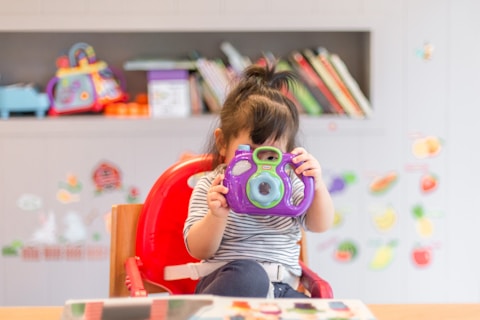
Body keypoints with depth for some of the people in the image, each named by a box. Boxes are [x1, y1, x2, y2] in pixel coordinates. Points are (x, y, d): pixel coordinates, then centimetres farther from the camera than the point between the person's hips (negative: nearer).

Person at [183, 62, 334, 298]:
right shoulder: (211, 186, 0)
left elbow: (320, 225, 4)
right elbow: (198, 251, -6)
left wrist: (317, 186, -15)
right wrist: (217, 216, -27)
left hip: (282, 287, 4)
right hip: (230, 280, -4)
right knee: (250, 275, -39)